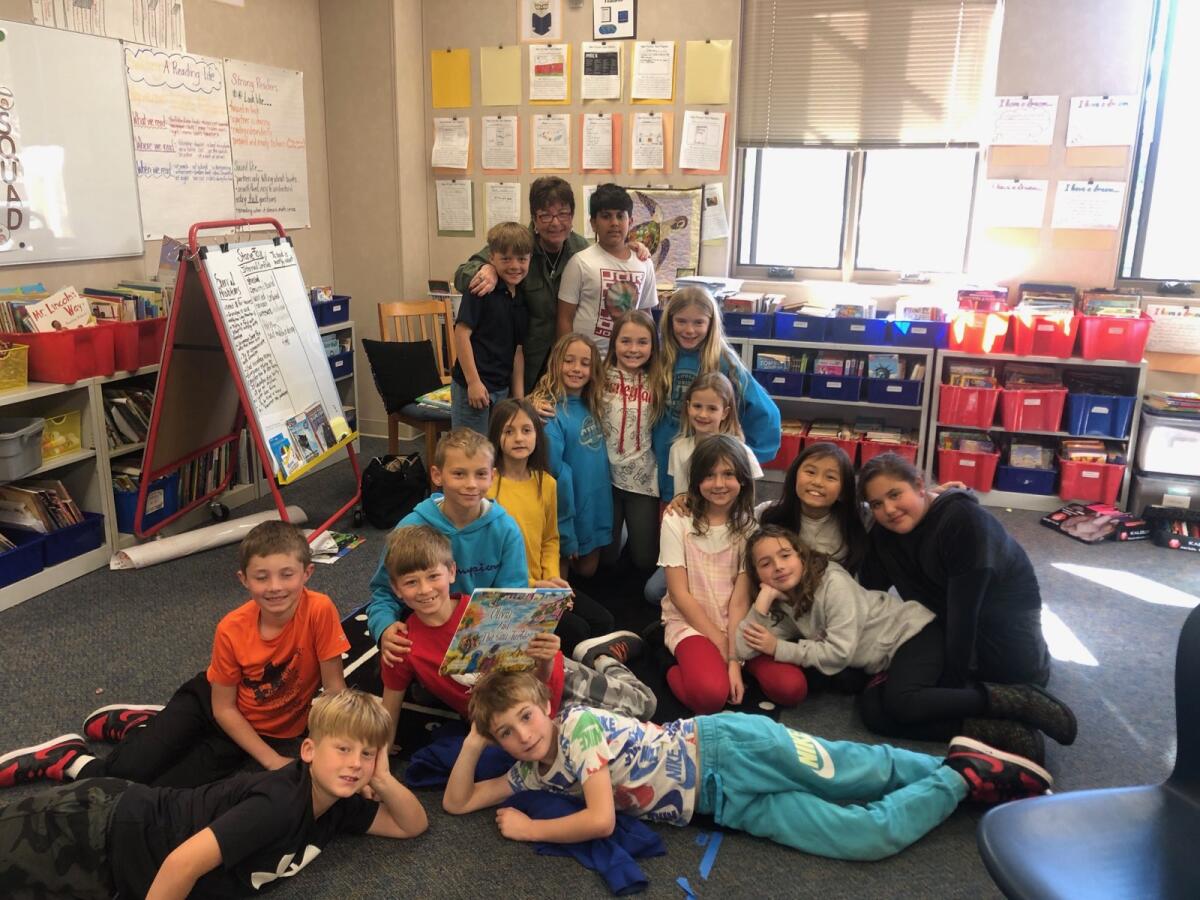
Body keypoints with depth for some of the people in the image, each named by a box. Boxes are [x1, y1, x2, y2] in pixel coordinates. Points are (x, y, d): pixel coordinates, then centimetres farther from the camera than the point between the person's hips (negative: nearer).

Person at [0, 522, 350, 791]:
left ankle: (79, 766, 14)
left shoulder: (319, 611, -30)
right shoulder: (231, 630, -23)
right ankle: (112, 734, 18)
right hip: (214, 701, 1)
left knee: (163, 788, -14)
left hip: (271, 732, -1)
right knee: (131, 767, -17)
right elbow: (224, 709, -14)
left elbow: (335, 689, -20)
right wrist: (273, 762, -19)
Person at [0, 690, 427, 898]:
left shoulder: (338, 806, -7)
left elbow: (413, 826, -2)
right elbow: (184, 862, -37)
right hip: (111, 833, -7)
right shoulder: (279, 803, -33)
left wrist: (384, 782, -21)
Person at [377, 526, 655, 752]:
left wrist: (546, 660, -42)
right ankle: (600, 656, 32)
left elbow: (541, 676, -22)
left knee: (644, 703, 6)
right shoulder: (403, 646, -22)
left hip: (549, 677, -2)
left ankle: (606, 655, 34)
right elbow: (390, 711, -8)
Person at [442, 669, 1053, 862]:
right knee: (868, 835, 6)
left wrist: (528, 830, -11)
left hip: (725, 747, -6)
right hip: (730, 804, 6)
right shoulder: (532, 773, 6)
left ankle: (965, 770, 18)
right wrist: (474, 740, -5)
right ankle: (957, 771, 20)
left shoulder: (579, 724, -17)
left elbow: (601, 820, -24)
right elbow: (456, 803, 10)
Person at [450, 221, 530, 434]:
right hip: (473, 386, -7)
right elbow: (462, 333, -15)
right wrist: (473, 382, -17)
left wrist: (519, 396, 11)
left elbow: (517, 350, 13)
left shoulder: (521, 299, 10)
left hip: (503, 389, 7)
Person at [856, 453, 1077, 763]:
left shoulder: (963, 519, -23)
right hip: (941, 623, 5)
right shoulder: (882, 536, -2)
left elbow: (964, 606, -24)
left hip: (1003, 619, -5)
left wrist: (955, 677, -21)